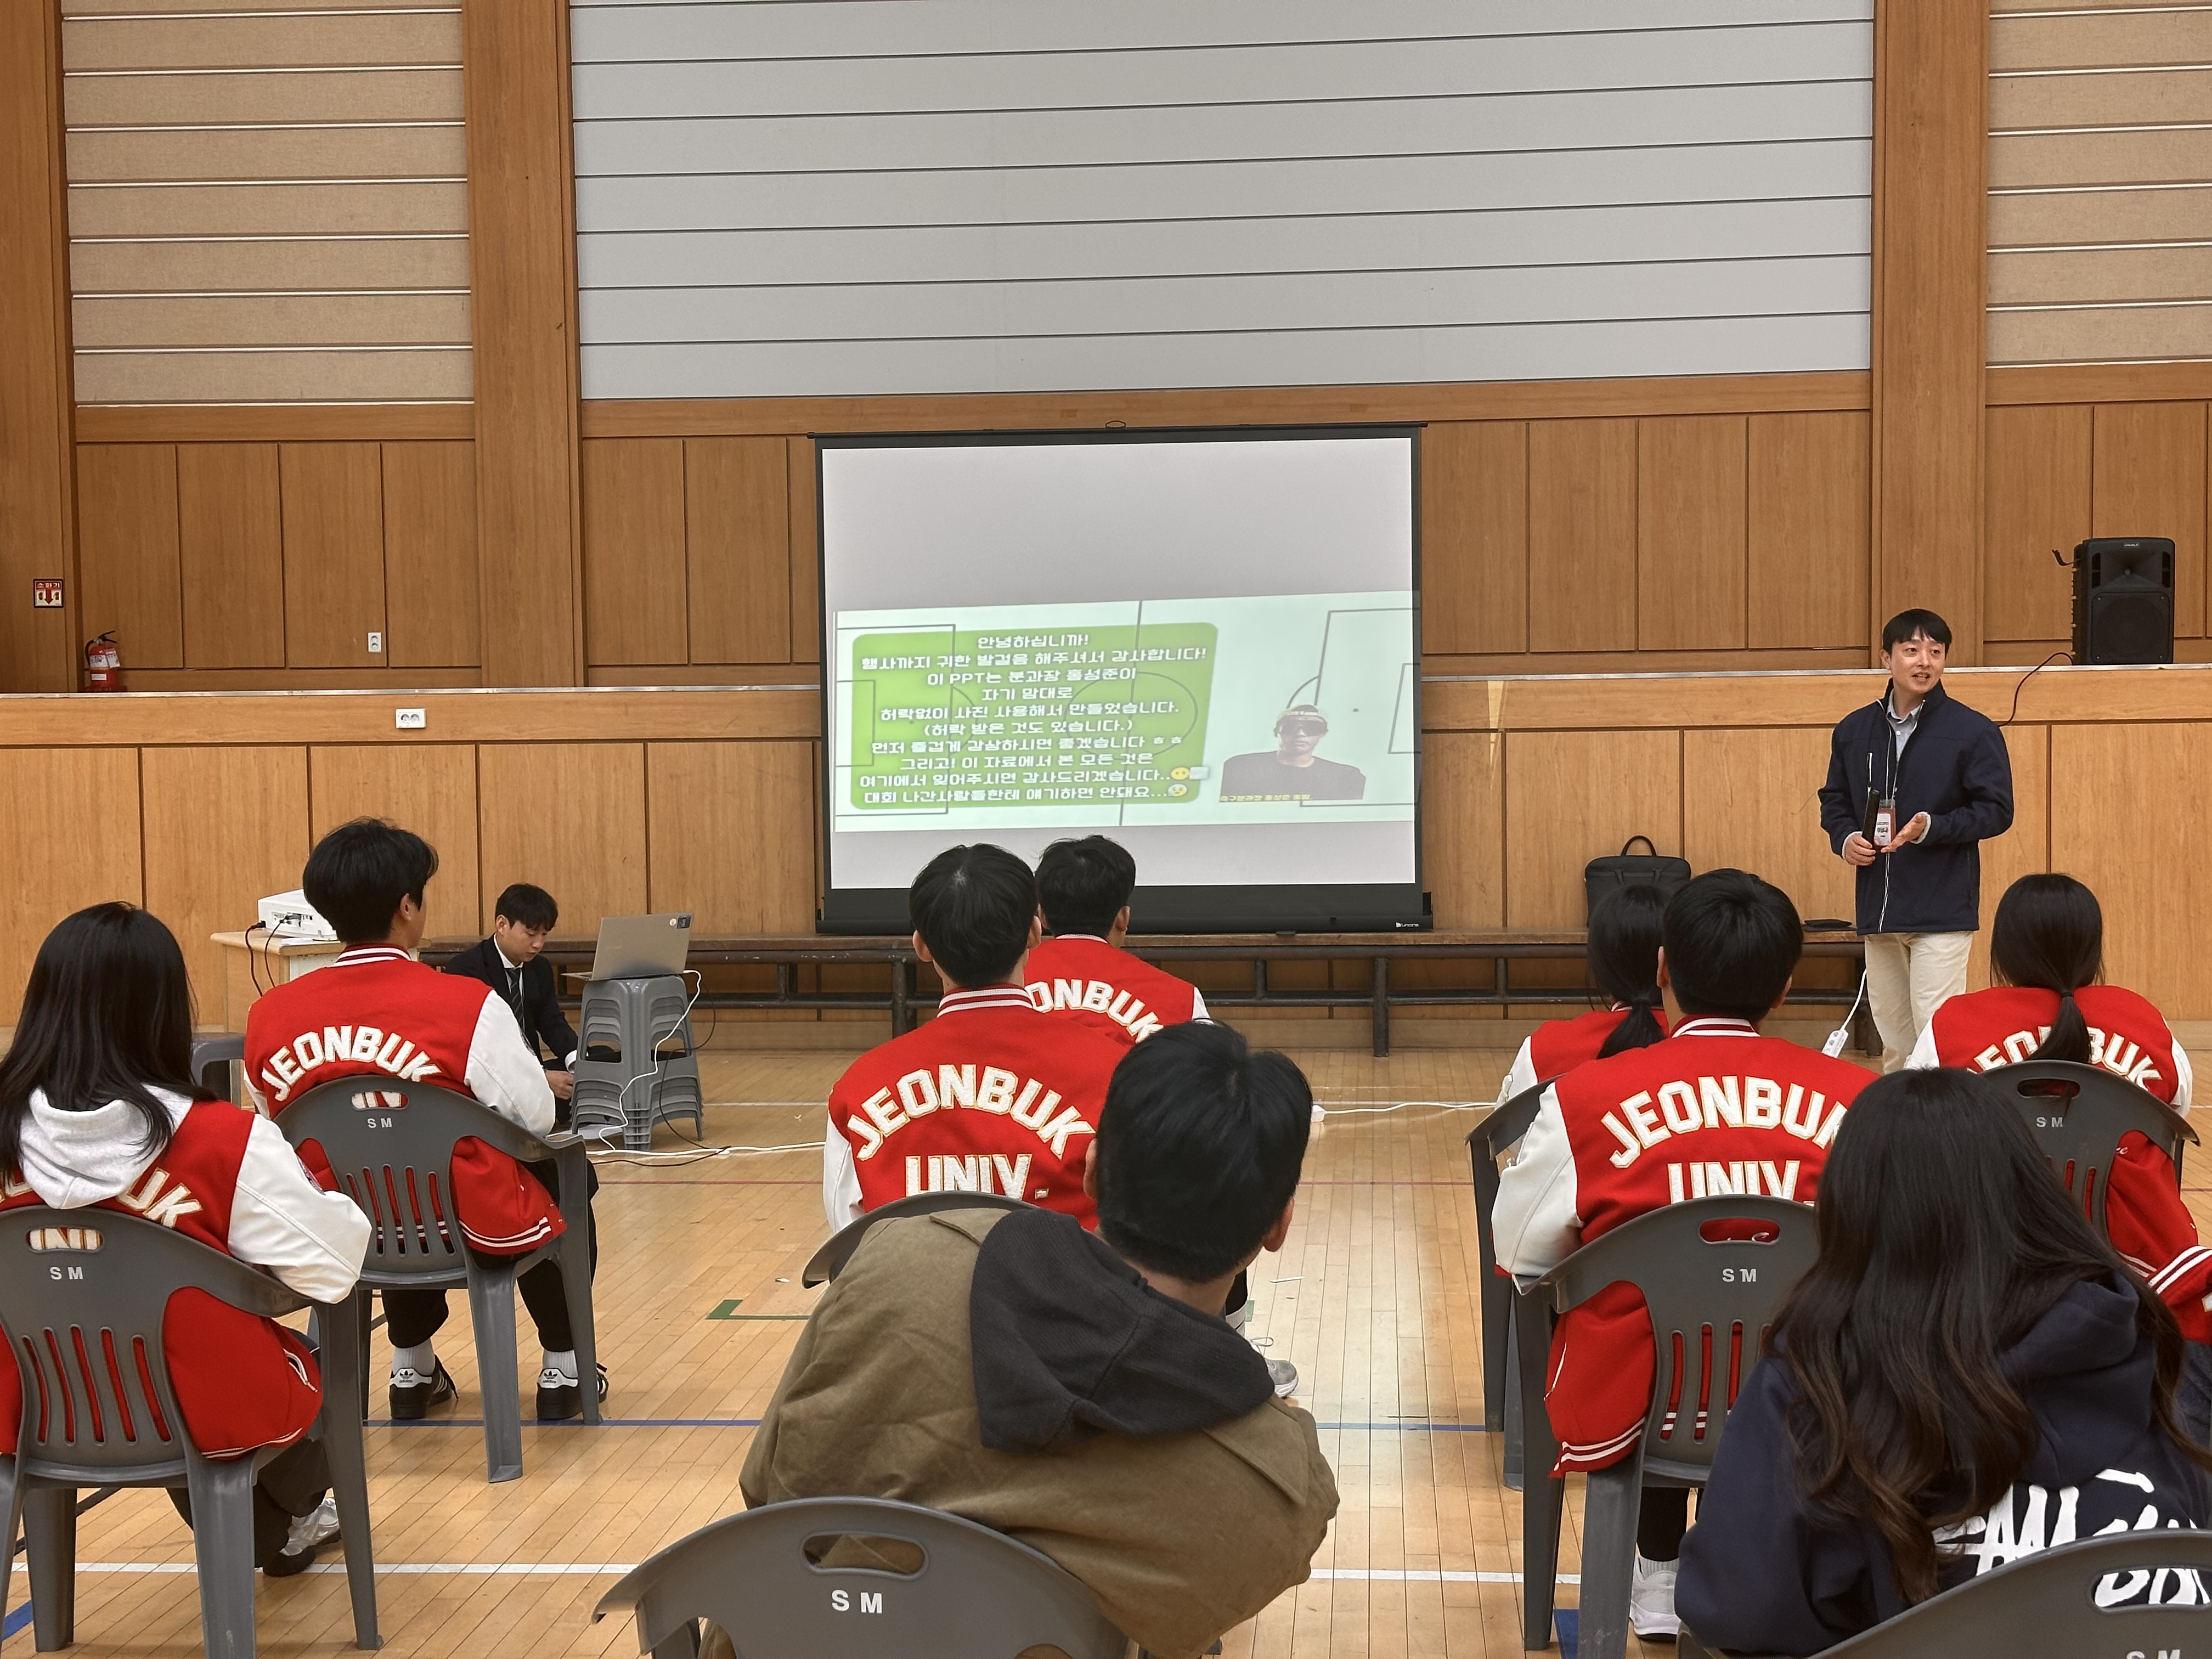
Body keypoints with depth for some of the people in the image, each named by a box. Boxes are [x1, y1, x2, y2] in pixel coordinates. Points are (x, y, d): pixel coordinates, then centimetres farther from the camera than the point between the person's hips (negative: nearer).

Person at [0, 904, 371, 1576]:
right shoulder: (223, 1140, -24)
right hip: (214, 1408, -3)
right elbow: (336, 1263, -17)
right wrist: (323, 1200, 5)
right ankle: (298, 1507, 61)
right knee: (308, 1361, 32)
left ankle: (270, 1537, 56)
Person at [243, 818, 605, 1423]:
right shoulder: (468, 1005, -21)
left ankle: (411, 1370, 42)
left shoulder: (267, 1019, -9)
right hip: (476, 1226, -4)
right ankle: (563, 1371, 33)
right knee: (565, 1181, 30)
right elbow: (535, 1117, -12)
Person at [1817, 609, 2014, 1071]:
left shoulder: (1974, 732, -4)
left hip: (1943, 908, -5)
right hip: (1877, 907, 5)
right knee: (1892, 1036, 13)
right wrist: (1845, 839, -2)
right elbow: (1834, 800, 19)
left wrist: (1931, 828, -19)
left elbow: (1996, 811, -5)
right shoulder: (1854, 730, 9)